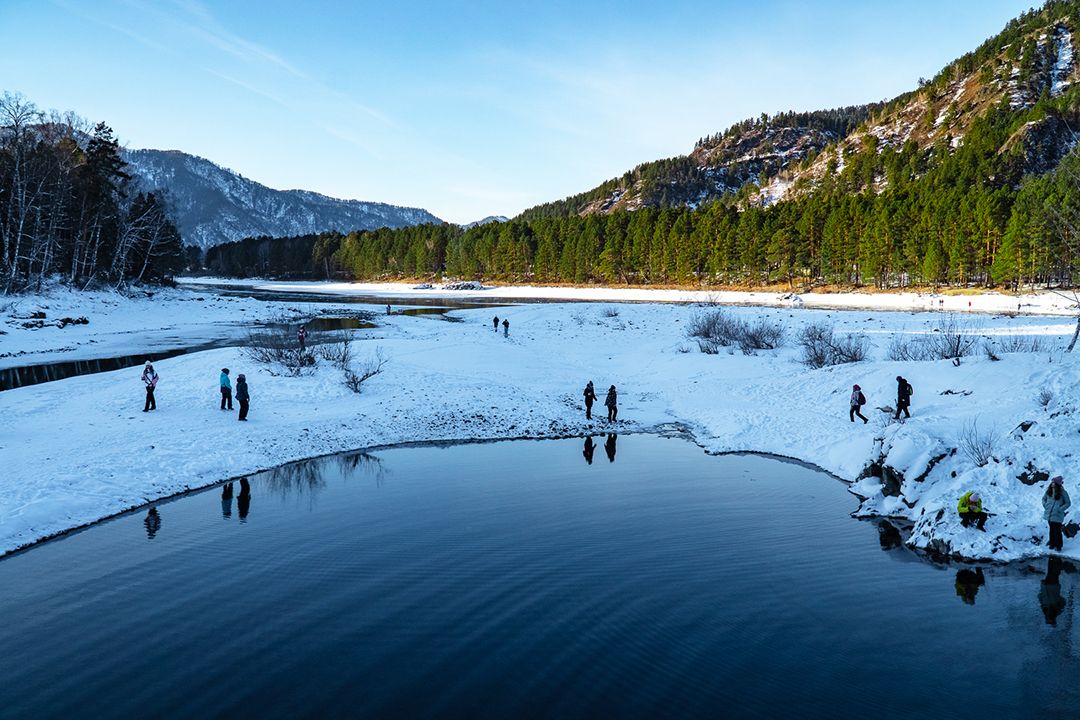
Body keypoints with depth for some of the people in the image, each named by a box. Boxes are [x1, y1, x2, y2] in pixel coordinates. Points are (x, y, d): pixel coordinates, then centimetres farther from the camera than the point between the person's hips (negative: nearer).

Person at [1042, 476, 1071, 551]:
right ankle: (1052, 543, 30)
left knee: (1057, 531, 1)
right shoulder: (1049, 491, 1)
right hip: (1049, 514, 5)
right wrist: (1045, 506, 2)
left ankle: (1058, 545, 14)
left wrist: (1060, 509, -13)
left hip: (1057, 516, -5)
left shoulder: (1063, 493, -13)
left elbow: (1068, 503, -6)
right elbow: (1044, 498, 17)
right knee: (1052, 529, 17)